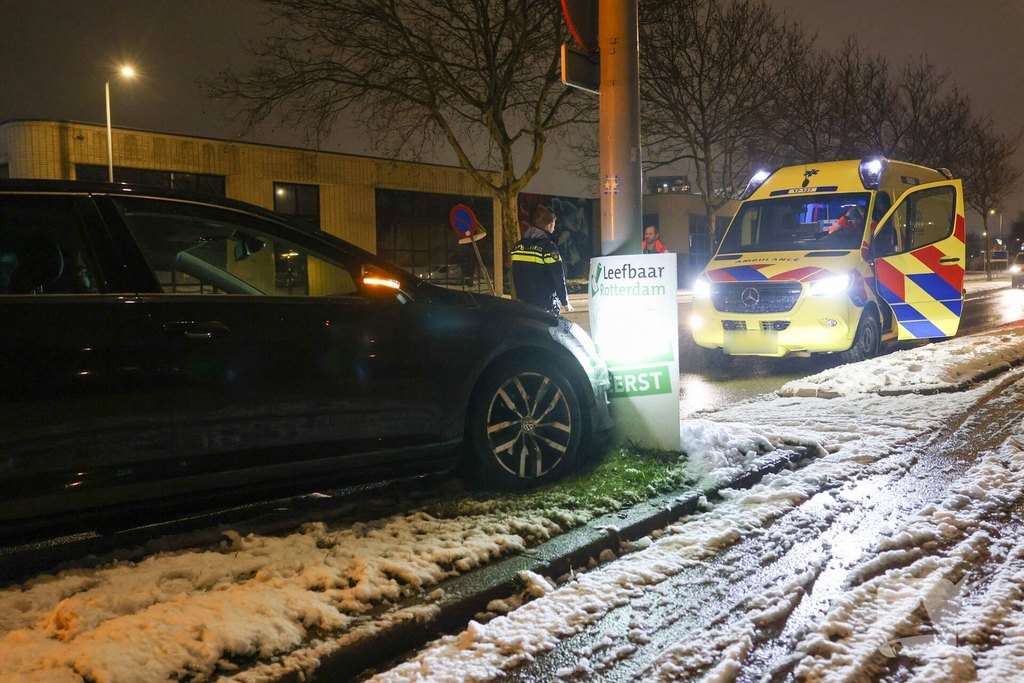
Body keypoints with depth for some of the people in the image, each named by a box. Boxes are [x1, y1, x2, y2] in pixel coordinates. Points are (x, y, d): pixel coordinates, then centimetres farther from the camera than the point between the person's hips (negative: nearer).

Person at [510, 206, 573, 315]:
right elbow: (558, 277, -10)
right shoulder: (548, 246, -13)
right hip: (546, 306, -6)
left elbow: (516, 277, 13)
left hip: (524, 304, 6)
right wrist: (565, 302, 2)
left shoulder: (518, 246, 7)